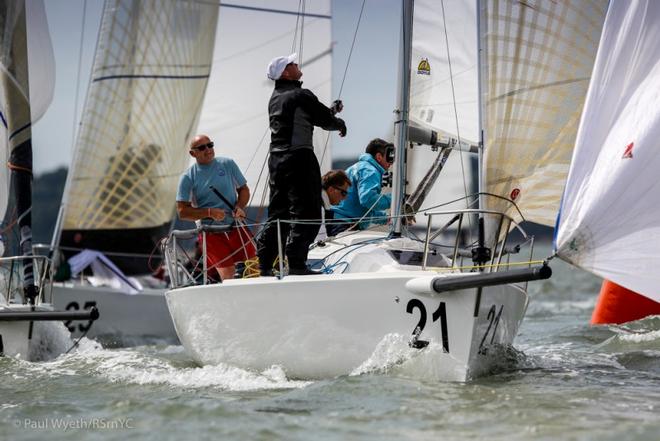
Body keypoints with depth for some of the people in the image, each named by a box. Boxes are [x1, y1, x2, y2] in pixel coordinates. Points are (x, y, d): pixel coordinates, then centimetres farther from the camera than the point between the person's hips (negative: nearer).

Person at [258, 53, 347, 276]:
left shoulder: (275, 98, 15)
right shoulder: (301, 96, -11)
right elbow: (326, 121, -4)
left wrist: (331, 111, 31)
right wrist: (340, 123, 17)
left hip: (277, 158, 9)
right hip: (299, 157, -9)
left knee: (277, 213, 12)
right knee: (306, 213, -5)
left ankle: (265, 265, 11)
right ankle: (296, 263, -11)